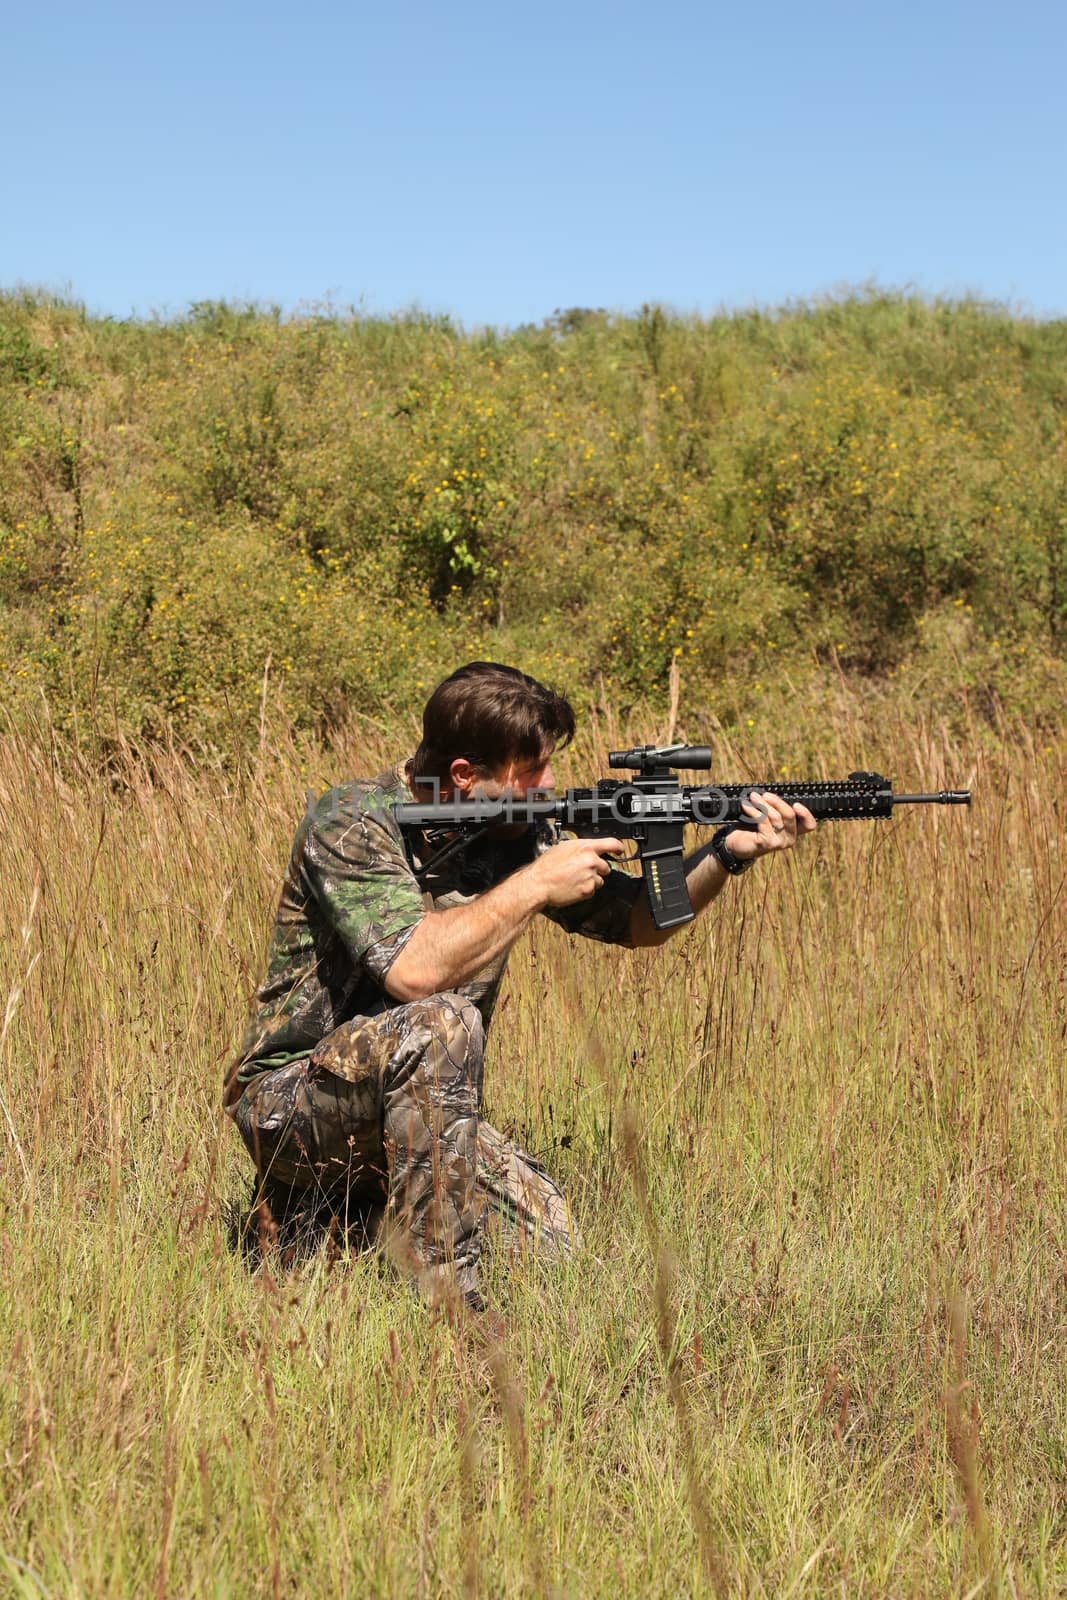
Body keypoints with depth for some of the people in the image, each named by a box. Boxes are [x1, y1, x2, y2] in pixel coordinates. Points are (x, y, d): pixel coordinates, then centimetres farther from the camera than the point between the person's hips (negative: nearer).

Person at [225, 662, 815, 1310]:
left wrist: (730, 853, -7)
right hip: (292, 1108, -6)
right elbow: (414, 970, -32)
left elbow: (637, 917, 9)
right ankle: (444, 1303, -28)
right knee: (444, 1021, -34)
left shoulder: (516, 830, 1)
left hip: (417, 1121, 7)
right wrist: (536, 885, -24)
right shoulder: (352, 825, -18)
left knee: (554, 1244, -12)